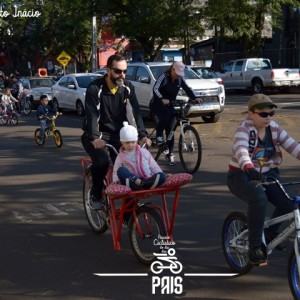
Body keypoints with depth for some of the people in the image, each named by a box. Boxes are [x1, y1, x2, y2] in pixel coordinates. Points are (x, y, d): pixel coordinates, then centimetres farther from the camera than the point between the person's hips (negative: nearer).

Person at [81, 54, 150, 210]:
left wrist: (143, 134, -27)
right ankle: (96, 194, -3)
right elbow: (92, 114, -26)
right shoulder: (95, 88, -14)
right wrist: (95, 138, -41)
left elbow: (135, 112, -11)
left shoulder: (128, 88, -2)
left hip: (117, 134, 4)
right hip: (96, 135, -3)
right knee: (102, 161, -29)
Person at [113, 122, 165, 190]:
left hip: (148, 179, 1)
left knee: (161, 176, -27)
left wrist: (160, 175, 3)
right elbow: (115, 171, 15)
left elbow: (154, 166, 19)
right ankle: (142, 183, -49)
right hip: (133, 182, -1)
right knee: (121, 170, -28)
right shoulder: (120, 157, 15)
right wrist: (116, 179, -7)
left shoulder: (144, 152, 17)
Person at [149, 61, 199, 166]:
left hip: (169, 105, 5)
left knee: (170, 129, -2)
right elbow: (155, 89, -26)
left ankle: (169, 154, 6)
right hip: (157, 104, -5)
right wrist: (162, 99, -42)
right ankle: (159, 136, -19)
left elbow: (187, 89, 0)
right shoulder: (164, 77, -17)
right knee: (166, 114, -37)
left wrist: (195, 98, -18)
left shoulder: (180, 79, -2)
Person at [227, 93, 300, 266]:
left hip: (268, 174, 5)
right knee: (259, 198, -35)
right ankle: (255, 246, -22)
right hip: (242, 176, -5)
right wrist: (249, 168, -56)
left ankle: (271, 232, 14)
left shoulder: (274, 128, 0)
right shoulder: (244, 129, -17)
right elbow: (241, 150, -36)